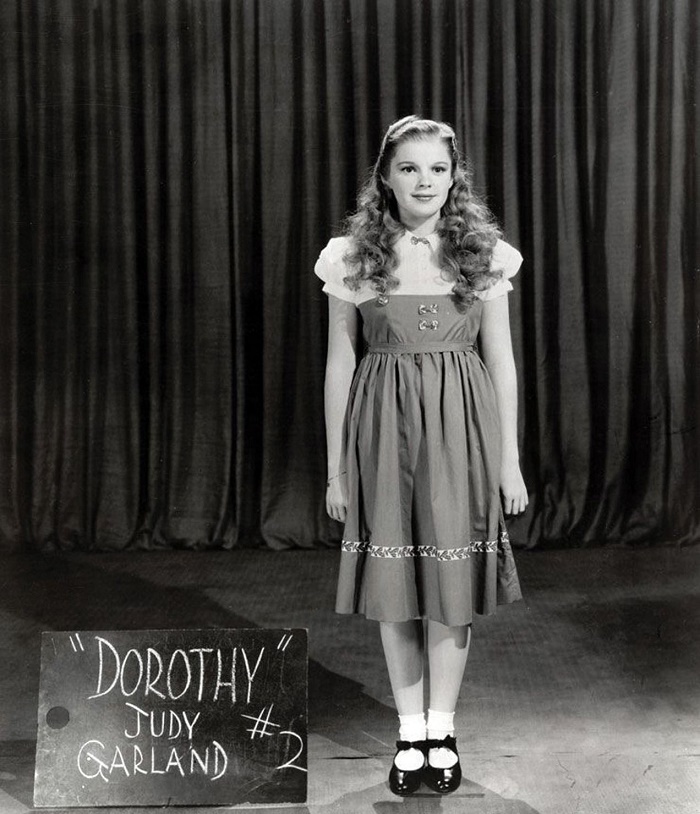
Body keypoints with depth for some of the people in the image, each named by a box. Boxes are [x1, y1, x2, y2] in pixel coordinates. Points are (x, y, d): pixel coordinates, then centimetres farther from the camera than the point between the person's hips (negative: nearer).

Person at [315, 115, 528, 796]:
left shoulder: (484, 254, 2)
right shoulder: (352, 258, 0)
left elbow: (500, 361, 5)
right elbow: (339, 365, 3)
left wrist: (510, 458, 3)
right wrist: (335, 466, 3)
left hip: (461, 431, 0)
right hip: (383, 430, 0)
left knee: (453, 583, 6)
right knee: (394, 582, 7)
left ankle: (442, 727, 23)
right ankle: (410, 730, 23)